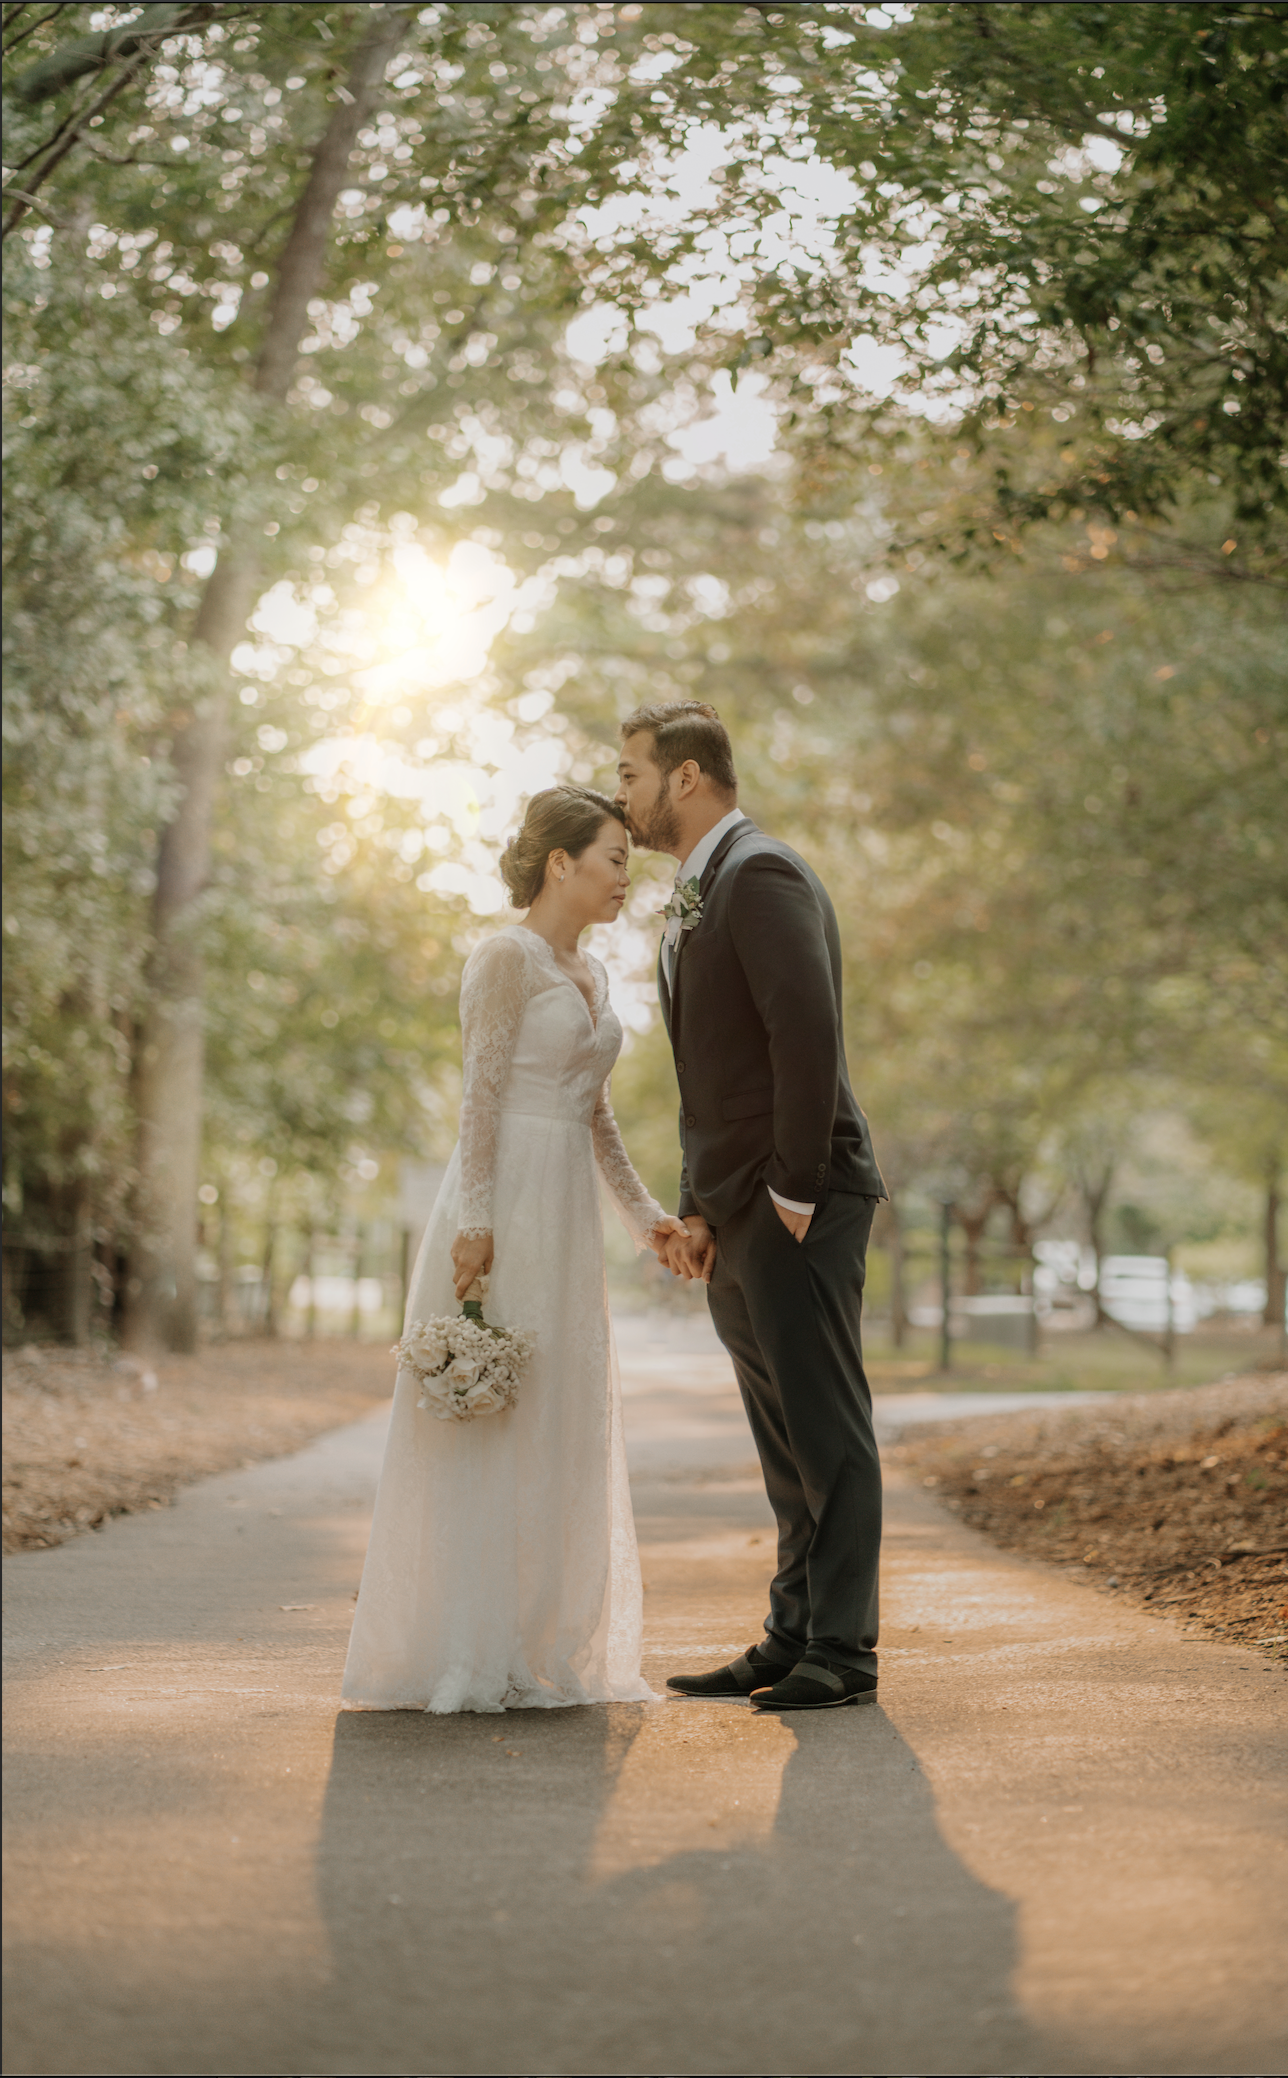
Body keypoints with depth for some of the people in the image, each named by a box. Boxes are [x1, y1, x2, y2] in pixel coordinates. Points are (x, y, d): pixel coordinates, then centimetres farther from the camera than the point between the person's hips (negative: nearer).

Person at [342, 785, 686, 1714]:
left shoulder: (591, 974, 17)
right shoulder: (506, 956, -8)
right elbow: (482, 1094, -14)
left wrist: (643, 1210, 19)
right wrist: (475, 1221, -20)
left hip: (568, 1212, 9)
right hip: (506, 1200, -9)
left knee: (559, 1428, 9)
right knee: (486, 1426, -7)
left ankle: (537, 1646, 15)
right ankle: (463, 1659, -3)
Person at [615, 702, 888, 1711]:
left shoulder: (761, 876, -12)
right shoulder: (694, 898, 19)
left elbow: (808, 1034, -22)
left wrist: (793, 1192, -20)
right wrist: (699, 1210, 16)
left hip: (796, 1210, -10)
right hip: (735, 1216, 10)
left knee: (826, 1430, -4)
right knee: (785, 1439, 13)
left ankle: (842, 1651, 1)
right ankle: (794, 1638, 19)